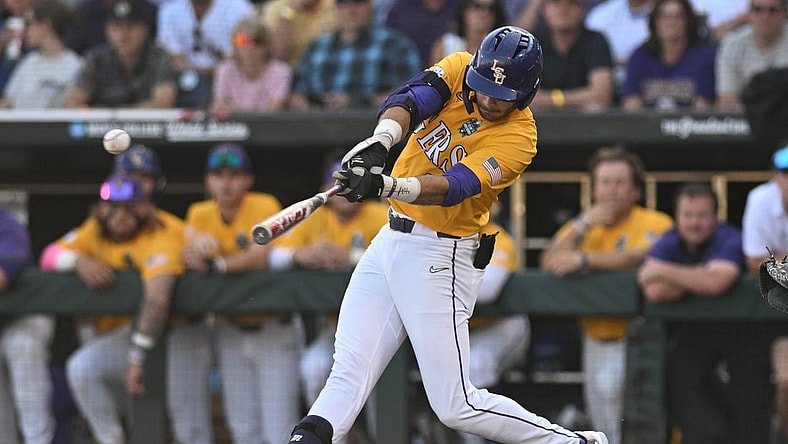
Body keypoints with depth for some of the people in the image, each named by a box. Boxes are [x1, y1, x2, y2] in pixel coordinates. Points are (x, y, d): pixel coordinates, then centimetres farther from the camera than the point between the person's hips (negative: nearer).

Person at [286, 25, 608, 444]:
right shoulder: (458, 69, -2)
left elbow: (453, 188, -30)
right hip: (390, 239, 6)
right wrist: (380, 142, -41)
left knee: (456, 407, -5)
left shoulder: (517, 138, -17)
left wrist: (387, 185, -48)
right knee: (348, 373, -4)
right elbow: (408, 99, -19)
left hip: (440, 259, -6)